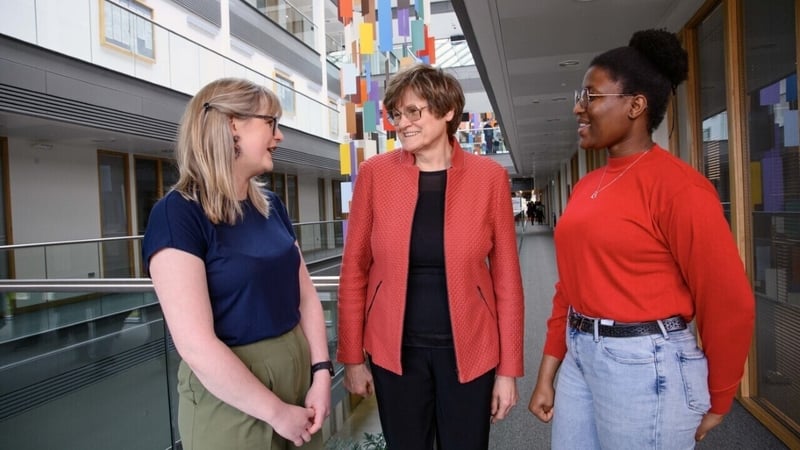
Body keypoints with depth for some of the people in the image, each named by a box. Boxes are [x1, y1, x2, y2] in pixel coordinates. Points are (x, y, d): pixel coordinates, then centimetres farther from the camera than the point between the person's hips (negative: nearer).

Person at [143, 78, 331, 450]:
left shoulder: (271, 206, 5)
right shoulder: (177, 213, -17)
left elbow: (306, 295, 6)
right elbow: (196, 345, -22)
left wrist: (321, 372, -6)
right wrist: (276, 412, -16)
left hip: (298, 370, 7)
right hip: (229, 394, -7)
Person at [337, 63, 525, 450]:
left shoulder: (489, 177, -6)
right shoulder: (375, 173, -5)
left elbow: (506, 277, -3)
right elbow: (354, 269, 0)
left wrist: (508, 367, -2)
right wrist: (352, 356, 0)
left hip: (468, 350, 0)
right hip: (394, 351, 1)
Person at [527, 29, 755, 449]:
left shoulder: (678, 185, -15)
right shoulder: (585, 186, 8)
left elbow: (729, 301, -13)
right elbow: (570, 284, 10)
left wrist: (716, 402, -1)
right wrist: (547, 374, 10)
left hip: (645, 365, -7)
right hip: (579, 356, 7)